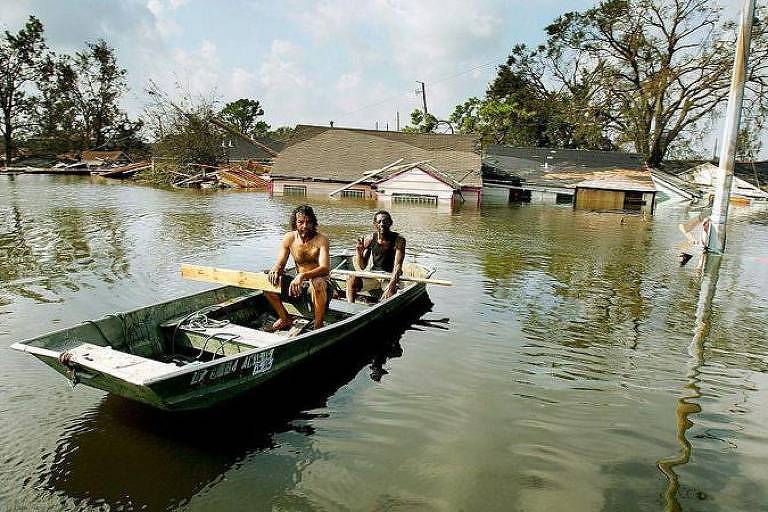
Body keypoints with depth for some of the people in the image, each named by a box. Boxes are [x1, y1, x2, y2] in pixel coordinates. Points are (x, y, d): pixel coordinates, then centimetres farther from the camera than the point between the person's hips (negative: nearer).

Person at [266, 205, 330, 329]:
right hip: (298, 282, 5)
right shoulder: (289, 238, 0)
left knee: (317, 283, -40)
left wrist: (303, 276, -43)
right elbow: (280, 264, -1)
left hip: (319, 279, -5)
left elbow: (324, 268, -26)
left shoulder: (321, 239, -15)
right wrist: (275, 270, -28)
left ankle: (318, 325, -19)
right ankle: (285, 319, 9)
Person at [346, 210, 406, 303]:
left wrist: (391, 286, -37)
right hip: (373, 276, 3)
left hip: (391, 277, -3)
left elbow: (397, 266, -21)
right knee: (351, 279, -22)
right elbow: (362, 267, 0)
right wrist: (358, 252, -20)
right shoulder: (370, 239, -2)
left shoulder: (398, 240, -11)